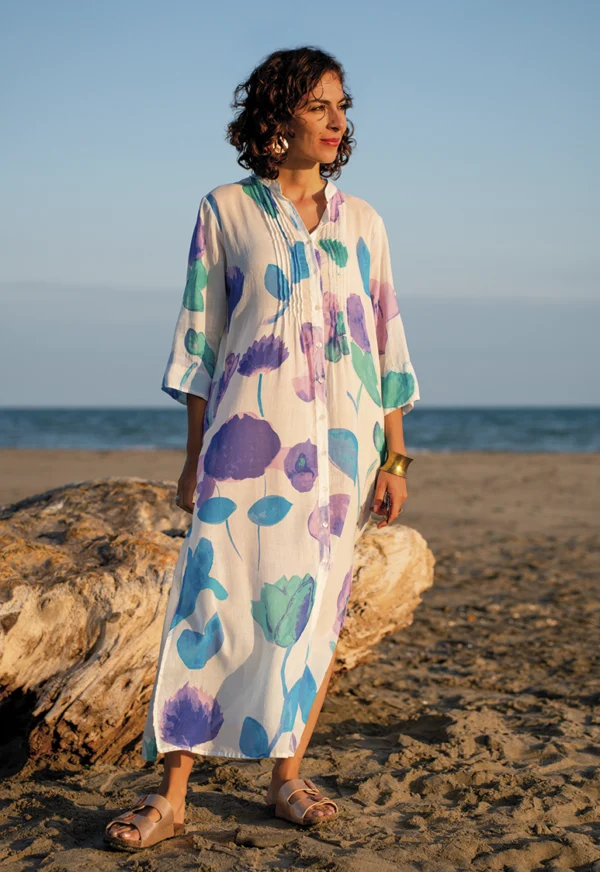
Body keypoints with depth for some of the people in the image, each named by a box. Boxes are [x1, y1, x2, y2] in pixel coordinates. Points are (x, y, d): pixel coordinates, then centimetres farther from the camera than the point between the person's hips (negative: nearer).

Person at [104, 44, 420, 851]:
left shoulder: (361, 221, 12)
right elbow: (200, 339, 5)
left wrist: (395, 456, 5)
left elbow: (386, 339, 11)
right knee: (217, 602, -8)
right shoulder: (226, 211, 5)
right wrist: (196, 454, 1)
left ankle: (289, 777, 16)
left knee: (318, 605, 5)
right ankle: (172, 796, -4)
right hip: (249, 436, -3)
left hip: (342, 443, 3)